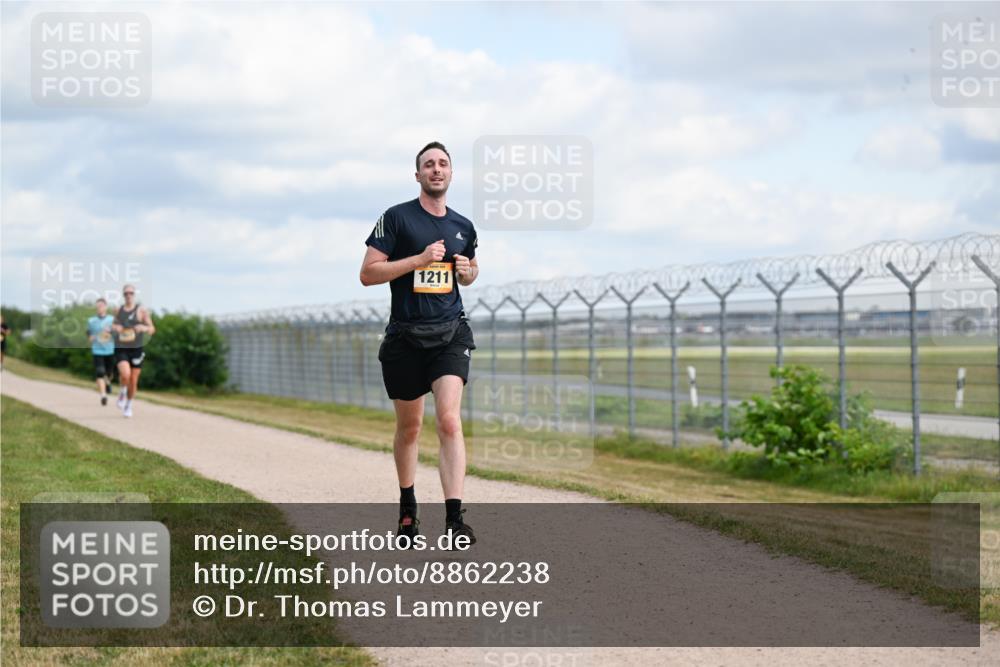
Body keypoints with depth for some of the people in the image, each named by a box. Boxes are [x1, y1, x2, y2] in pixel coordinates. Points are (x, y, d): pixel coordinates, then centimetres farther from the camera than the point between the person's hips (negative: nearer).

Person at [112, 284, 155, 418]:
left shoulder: (141, 310, -3)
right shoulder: (118, 310, 7)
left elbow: (152, 329, -4)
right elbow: (114, 325, 23)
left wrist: (144, 328, -27)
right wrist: (114, 327, -2)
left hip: (136, 349, -1)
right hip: (121, 348, 1)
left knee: (133, 380, 4)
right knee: (125, 374, -24)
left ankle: (129, 406, 27)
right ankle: (123, 392, 8)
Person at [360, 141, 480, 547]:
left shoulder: (463, 227, 11)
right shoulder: (397, 218, -2)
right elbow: (368, 273, -8)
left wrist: (468, 271, 4)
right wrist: (420, 258, -15)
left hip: (450, 334, 1)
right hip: (405, 337, -1)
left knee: (449, 421, -16)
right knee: (409, 427, 10)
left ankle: (454, 519, -21)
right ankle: (407, 509, 31)